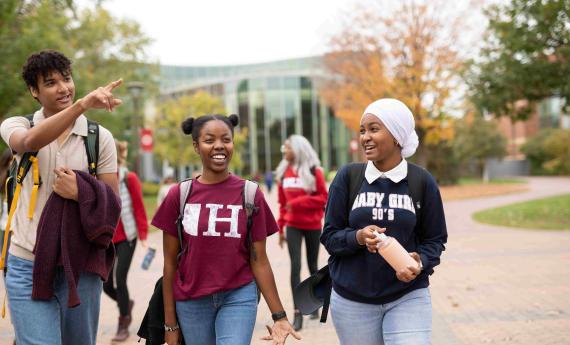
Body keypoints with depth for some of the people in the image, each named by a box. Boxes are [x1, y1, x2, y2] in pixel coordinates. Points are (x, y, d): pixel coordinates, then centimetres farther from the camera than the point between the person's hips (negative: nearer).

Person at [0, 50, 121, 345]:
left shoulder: (100, 137, 3)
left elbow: (113, 204, 4)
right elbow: (31, 141, -23)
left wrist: (80, 193, -17)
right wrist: (83, 104, -35)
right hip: (28, 266, -1)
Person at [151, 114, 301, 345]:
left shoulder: (250, 194, -3)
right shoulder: (179, 195, -2)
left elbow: (259, 260, 0)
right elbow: (170, 264, 1)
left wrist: (279, 315, -3)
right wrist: (170, 324, 1)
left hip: (239, 297, -1)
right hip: (191, 302, 1)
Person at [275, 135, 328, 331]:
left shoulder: (314, 171, -8)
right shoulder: (283, 172, 4)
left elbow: (323, 198, -10)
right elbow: (282, 202, 9)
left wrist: (297, 203, -17)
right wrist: (280, 228, 8)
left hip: (313, 226, -2)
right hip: (293, 226, 2)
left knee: (313, 265, 11)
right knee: (295, 266, -8)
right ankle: (298, 313, -7)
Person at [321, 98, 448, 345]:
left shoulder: (422, 182, -2)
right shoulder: (348, 177, -2)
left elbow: (435, 239, 4)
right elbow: (329, 236, 0)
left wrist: (420, 263, -17)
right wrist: (358, 237, -20)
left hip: (408, 297, -1)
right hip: (352, 301, 1)